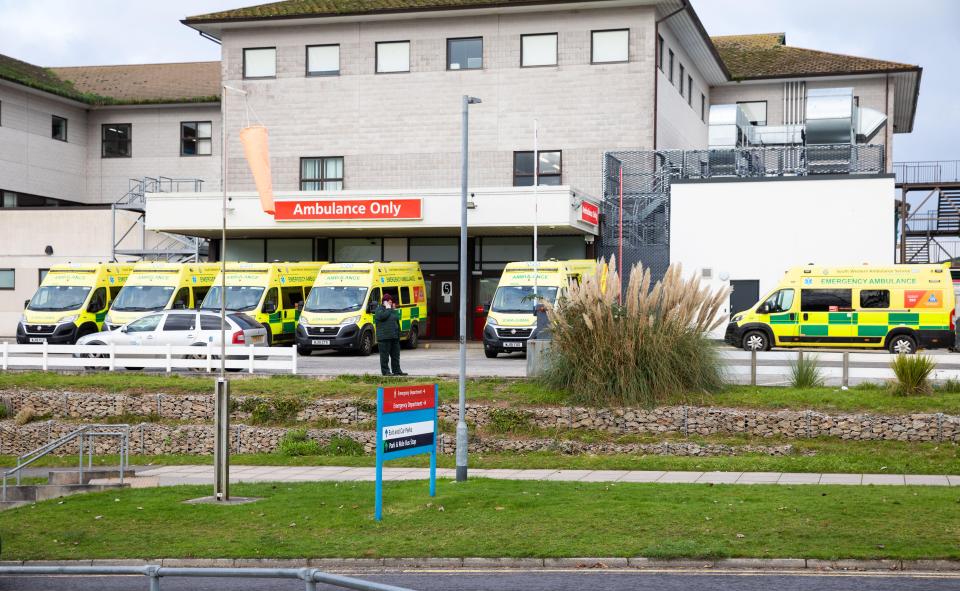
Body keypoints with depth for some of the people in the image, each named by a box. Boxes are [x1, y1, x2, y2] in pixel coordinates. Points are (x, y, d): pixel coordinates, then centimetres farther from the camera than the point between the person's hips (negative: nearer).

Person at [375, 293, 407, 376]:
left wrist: (398, 334, 19)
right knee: (385, 355, -5)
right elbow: (382, 316, -24)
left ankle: (397, 370, 16)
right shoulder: (379, 309, -3)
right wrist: (388, 309, -11)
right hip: (384, 337, -7)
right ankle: (385, 371, -1)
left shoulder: (393, 310, 20)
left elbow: (397, 322, 23)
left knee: (395, 355, 10)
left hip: (394, 337, 8)